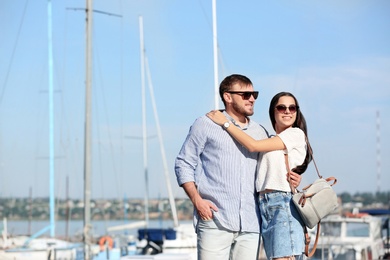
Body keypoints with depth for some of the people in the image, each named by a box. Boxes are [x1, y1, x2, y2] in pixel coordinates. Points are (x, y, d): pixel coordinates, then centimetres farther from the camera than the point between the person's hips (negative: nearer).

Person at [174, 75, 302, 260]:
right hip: (215, 222, -5)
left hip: (250, 224, 5)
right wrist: (197, 200, -8)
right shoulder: (205, 125, 6)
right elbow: (183, 164, 5)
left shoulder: (260, 132, 20)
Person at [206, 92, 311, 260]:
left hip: (284, 203, -7)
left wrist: (225, 122, 2)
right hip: (264, 206, 7)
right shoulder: (271, 141, 24)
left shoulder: (296, 134, 1)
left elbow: (253, 145, -4)